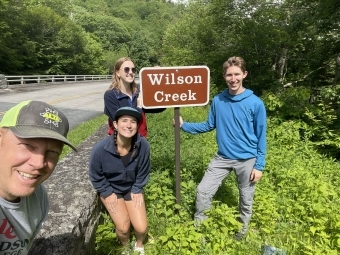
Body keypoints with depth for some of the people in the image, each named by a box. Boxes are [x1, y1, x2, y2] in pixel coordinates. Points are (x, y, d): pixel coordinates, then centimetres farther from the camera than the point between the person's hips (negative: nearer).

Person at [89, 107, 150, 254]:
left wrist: (137, 190, -6)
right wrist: (108, 193, -9)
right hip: (110, 189, -1)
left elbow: (143, 171, -6)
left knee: (141, 227, -6)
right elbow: (96, 176, -10)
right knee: (123, 227, -11)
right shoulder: (100, 149, -30)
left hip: (132, 188, 2)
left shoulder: (143, 145, -27)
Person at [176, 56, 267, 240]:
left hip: (247, 160, -2)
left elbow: (261, 137, -7)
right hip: (222, 158, 3)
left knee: (246, 200, 14)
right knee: (203, 191, 2)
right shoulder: (218, 100, -4)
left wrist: (259, 165, -7)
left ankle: (241, 234, 41)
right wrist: (184, 125, -1)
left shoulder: (255, 103, -13)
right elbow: (209, 125, 8)